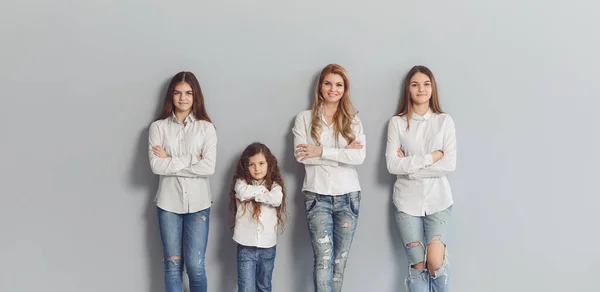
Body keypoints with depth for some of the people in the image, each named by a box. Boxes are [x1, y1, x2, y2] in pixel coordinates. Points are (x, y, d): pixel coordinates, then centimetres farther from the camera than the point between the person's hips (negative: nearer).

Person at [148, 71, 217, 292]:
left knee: (195, 266, -1)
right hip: (168, 203, 1)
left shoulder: (206, 127, 2)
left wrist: (170, 162, -9)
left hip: (198, 204, -1)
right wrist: (192, 160, -12)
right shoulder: (158, 127, 2)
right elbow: (156, 166, -10)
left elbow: (209, 168, -10)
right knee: (172, 265, 6)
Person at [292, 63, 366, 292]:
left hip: (348, 196, 2)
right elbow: (301, 156, -9)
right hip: (317, 196, -2)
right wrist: (344, 153, -11)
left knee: (340, 260, 8)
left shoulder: (353, 120, 7)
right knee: (323, 259, -11)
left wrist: (322, 151, -14)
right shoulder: (304, 118, 4)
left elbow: (360, 156, -8)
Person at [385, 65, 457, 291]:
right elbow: (392, 165, -8)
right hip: (407, 201, 0)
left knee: (435, 263, -12)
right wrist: (430, 158, -12)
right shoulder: (397, 122, 1)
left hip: (438, 200, 0)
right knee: (418, 266, 1)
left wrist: (409, 165, -11)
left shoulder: (444, 121, 2)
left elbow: (449, 164, -7)